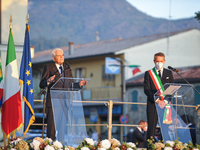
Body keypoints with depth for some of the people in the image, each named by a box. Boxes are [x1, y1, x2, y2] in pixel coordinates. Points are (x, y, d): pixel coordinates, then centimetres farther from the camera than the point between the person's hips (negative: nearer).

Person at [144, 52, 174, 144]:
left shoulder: (169, 73, 14)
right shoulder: (148, 73, 6)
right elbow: (146, 90, -2)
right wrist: (157, 100, -15)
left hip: (165, 104, 2)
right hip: (152, 104, -2)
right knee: (151, 128, -4)